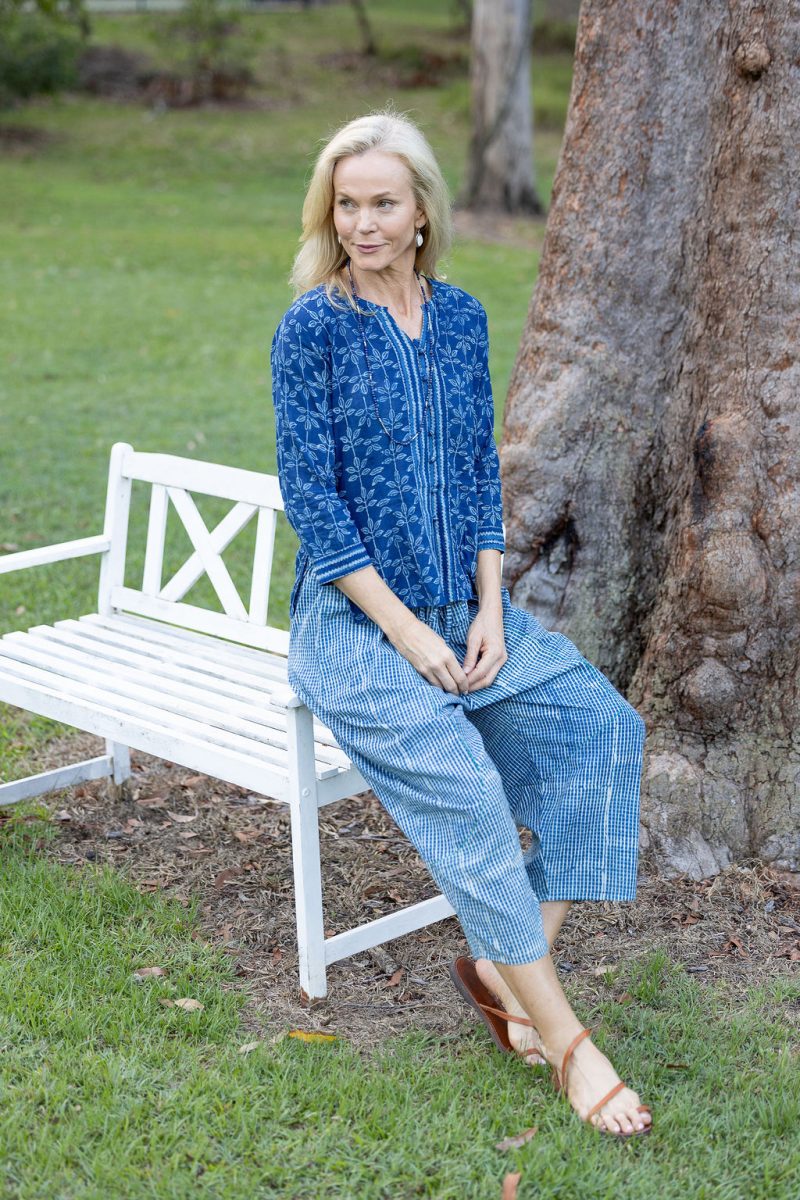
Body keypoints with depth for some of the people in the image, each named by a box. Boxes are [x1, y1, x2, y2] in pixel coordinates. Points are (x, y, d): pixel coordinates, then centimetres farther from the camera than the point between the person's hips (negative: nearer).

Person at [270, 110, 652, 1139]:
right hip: (351, 620, -5)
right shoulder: (311, 327, -6)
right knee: (460, 783, -25)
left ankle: (502, 964, -8)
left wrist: (489, 608, -4)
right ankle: (562, 1039, -17)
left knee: (600, 722, -15)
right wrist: (406, 632, -16)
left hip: (465, 610, 6)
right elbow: (310, 496, -10)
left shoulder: (461, 318, 9)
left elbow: (480, 473, 11)